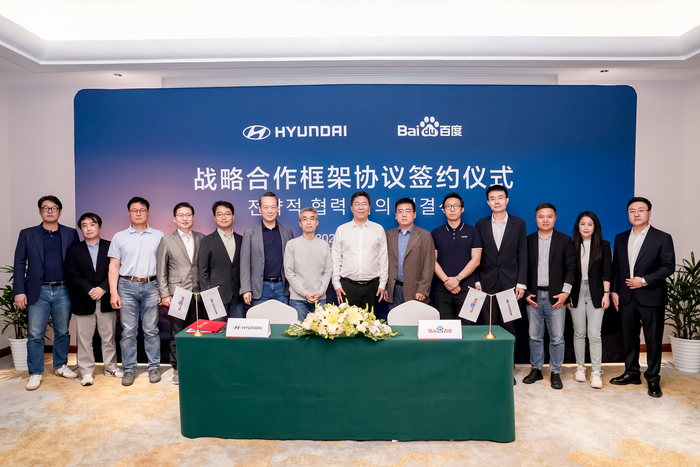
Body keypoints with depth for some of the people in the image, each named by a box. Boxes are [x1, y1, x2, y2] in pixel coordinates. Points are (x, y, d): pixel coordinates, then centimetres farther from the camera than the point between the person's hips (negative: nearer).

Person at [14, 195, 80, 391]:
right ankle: (35, 373, 14)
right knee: (35, 334, 3)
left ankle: (61, 366, 26)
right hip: (38, 291, -1)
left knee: (62, 332, 11)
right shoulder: (27, 234, 6)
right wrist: (19, 291, -4)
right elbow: (19, 264, 3)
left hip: (63, 290, 1)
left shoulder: (70, 234, 6)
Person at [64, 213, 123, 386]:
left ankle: (111, 367, 22)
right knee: (84, 338, 6)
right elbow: (72, 275, -3)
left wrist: (103, 289, -15)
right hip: (83, 302, 0)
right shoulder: (74, 250, 6)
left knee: (108, 337, 8)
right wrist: (90, 291, -14)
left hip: (106, 300, 0)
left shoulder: (110, 247, 4)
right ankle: (86, 372, 17)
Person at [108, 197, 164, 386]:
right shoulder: (119, 237, 8)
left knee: (151, 330, 5)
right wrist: (113, 292, -3)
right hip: (127, 287, 1)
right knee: (128, 331, 4)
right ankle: (129, 369, 15)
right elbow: (114, 266, 5)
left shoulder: (158, 236, 6)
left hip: (151, 286, 0)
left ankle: (154, 367, 14)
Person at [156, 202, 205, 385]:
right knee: (177, 334, 4)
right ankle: (178, 369, 17)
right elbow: (161, 271, 4)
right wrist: (164, 294, -3)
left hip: (197, 294, 1)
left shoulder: (201, 238, 8)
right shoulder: (167, 240, 5)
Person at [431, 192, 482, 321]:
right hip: (442, 289, 1)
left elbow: (476, 260, 0)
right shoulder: (436, 233, 11)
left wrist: (457, 279, -11)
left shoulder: (472, 232, 8)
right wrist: (446, 280, -10)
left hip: (466, 289, -1)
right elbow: (433, 260, 4)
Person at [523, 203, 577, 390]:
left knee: (557, 338, 4)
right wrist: (525, 293, -3)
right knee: (535, 336, 9)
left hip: (555, 297, -1)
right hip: (534, 296, 1)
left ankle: (555, 372, 16)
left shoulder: (564, 240, 3)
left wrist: (565, 292, -9)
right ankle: (536, 369, 21)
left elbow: (571, 268, 0)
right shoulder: (528, 241, 5)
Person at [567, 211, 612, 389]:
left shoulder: (603, 246, 3)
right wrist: (567, 294, 0)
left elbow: (606, 272, 0)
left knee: (594, 334, -4)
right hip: (576, 292, 1)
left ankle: (596, 372, 4)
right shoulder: (572, 246, 4)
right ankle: (580, 367, 21)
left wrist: (606, 294, -6)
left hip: (595, 293, -1)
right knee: (579, 333, 9)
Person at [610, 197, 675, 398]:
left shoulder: (662, 238, -2)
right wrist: (614, 291, 5)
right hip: (626, 297, 4)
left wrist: (644, 280, -17)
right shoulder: (620, 238, 10)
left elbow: (668, 266, -7)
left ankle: (653, 379, 17)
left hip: (651, 298, -4)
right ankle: (631, 373, 26)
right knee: (629, 338, 12)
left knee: (653, 340, 4)